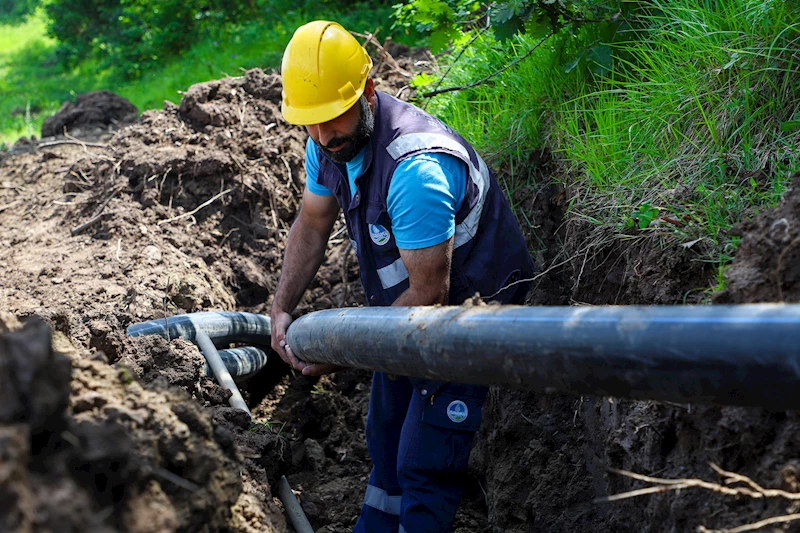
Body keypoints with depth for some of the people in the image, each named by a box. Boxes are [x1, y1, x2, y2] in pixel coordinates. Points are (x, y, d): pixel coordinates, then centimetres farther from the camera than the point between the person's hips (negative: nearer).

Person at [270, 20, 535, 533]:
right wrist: (281, 310, -1)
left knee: (425, 463, -8)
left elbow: (429, 291, -30)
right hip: (405, 304, 9)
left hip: (470, 304, -9)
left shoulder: (414, 167, -36)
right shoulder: (328, 143, -9)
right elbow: (312, 225, 8)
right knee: (386, 433, 22)